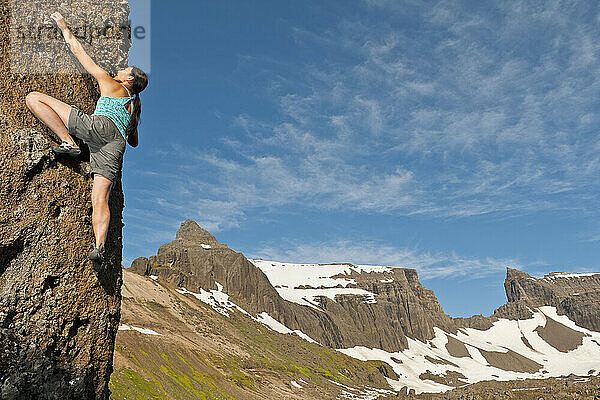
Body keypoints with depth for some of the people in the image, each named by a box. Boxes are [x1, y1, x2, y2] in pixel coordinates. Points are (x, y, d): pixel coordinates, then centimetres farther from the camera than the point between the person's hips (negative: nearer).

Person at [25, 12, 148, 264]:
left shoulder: (111, 83, 24)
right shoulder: (134, 105, 37)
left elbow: (77, 50, 28)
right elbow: (134, 142, 45)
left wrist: (63, 25, 41)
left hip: (101, 126, -6)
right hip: (115, 148, 6)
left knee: (34, 98, -2)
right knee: (100, 199, -6)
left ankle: (68, 142, -17)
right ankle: (99, 245, -24)